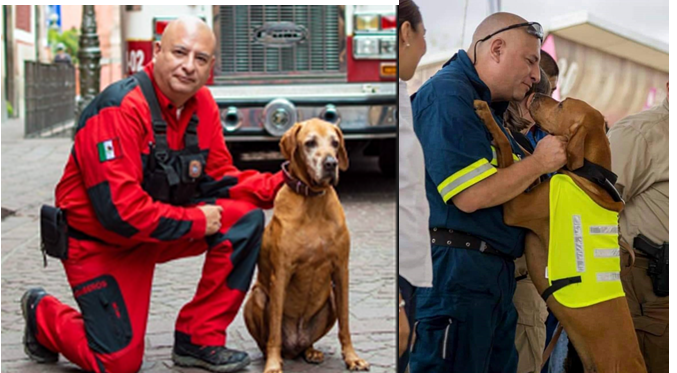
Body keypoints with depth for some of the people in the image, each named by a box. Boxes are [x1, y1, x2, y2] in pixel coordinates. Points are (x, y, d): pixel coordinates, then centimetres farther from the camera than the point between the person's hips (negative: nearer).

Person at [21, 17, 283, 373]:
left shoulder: (202, 103, -3)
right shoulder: (119, 109, -27)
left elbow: (220, 180, 3)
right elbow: (118, 209, -32)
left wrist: (280, 185, -13)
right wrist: (194, 222, -23)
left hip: (162, 227, 7)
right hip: (100, 243, -7)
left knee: (244, 218, -14)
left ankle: (198, 340, -4)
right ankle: (43, 314, 25)